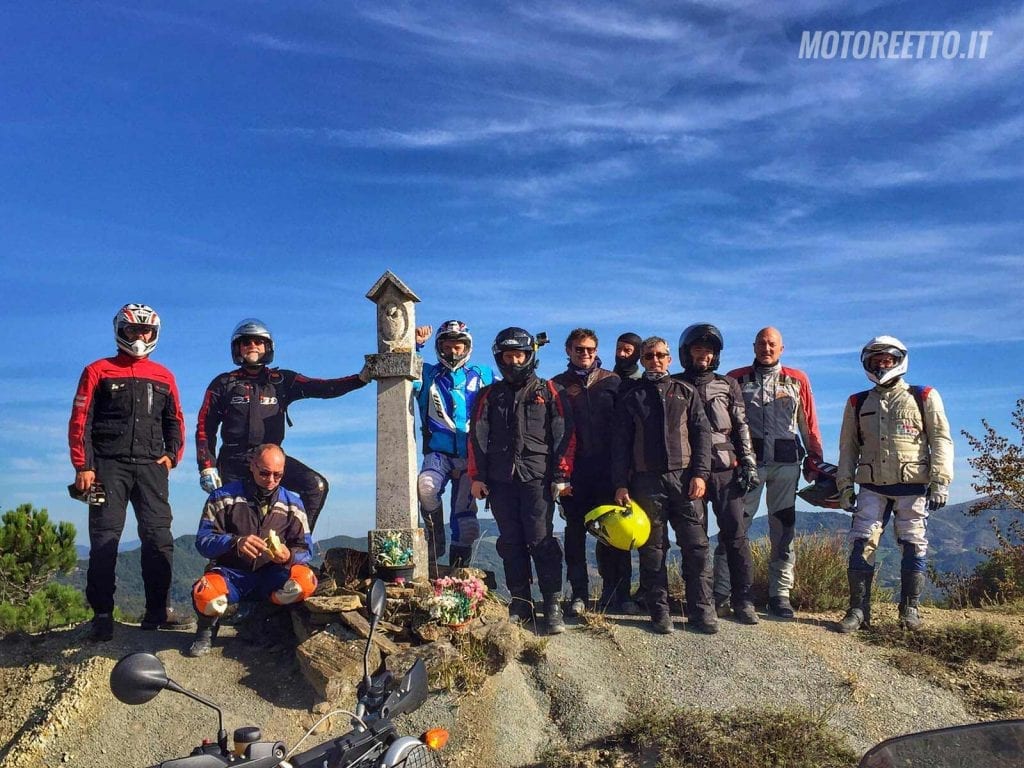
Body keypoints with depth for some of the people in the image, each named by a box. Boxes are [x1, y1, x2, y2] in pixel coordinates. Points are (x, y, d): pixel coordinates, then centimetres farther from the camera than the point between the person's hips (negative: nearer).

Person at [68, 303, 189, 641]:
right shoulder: (98, 371, 6)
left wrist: (172, 454, 5)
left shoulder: (163, 376, 15)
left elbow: (174, 420, 21)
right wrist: (83, 467, -6)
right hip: (109, 465, -2)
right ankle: (102, 615, 1)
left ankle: (157, 611, 4)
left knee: (159, 537, -3)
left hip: (151, 467, 3)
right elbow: (80, 421, 2)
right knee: (104, 540, -5)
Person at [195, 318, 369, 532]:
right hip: (234, 461, 0)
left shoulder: (282, 380, 9)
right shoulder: (223, 384, 8)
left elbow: (321, 388, -5)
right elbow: (205, 428, 6)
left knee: (317, 485, -19)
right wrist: (207, 466, -6)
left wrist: (361, 378, -18)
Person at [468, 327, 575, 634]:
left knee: (541, 540, -8)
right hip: (501, 479, 3)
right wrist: (477, 477, 2)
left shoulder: (549, 391, 8)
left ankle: (553, 604, -2)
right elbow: (477, 437, 10)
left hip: (537, 478, -3)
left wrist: (561, 476, -5)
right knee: (510, 542, 5)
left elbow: (565, 435, 3)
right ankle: (520, 602, 13)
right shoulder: (489, 395, 15)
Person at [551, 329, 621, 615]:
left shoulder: (612, 382, 9)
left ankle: (614, 593, 10)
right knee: (575, 531, 3)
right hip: (574, 470, 1)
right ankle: (579, 594, 10)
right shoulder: (558, 386, 10)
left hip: (607, 469, 0)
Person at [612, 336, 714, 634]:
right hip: (647, 481, 0)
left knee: (696, 546, -3)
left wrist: (700, 474, -5)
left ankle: (701, 610, 5)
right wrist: (620, 484, -1)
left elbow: (702, 433, 7)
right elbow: (620, 444, 8)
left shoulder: (685, 392, 13)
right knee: (653, 549, 2)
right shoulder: (631, 398, 12)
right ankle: (659, 612, 9)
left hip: (684, 477, 0)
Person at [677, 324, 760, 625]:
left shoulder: (728, 386, 14)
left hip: (725, 470, 1)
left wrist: (748, 463, 3)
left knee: (736, 534, -3)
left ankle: (743, 600, 4)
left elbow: (742, 428, 12)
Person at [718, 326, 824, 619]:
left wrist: (814, 459, 10)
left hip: (786, 463, 2)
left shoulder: (797, 380, 13)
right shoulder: (736, 379, 9)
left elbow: (809, 424, 14)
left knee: (783, 529, 5)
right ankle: (721, 593, 0)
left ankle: (779, 595, 13)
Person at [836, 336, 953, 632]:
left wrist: (940, 482, -7)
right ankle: (858, 609, 0)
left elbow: (941, 441, 2)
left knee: (914, 546, 3)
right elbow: (848, 447, 13)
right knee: (862, 545, -5)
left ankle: (910, 609, 15)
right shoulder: (858, 403, 12)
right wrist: (845, 486, 6)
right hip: (872, 487, 2)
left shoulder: (924, 398, 6)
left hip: (912, 486, -1)